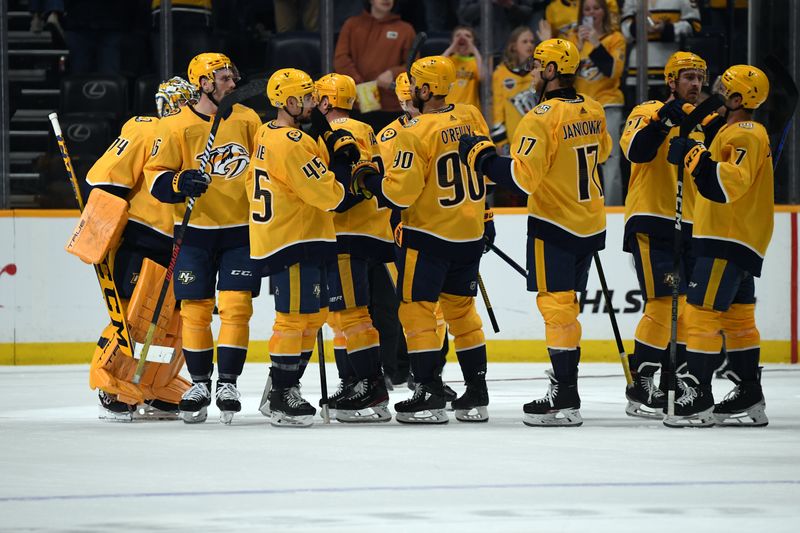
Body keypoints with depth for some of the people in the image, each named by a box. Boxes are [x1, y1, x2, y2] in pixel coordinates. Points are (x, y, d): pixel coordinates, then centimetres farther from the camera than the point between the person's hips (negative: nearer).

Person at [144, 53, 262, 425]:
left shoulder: (247, 120, 4)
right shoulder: (176, 127, -7)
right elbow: (156, 178, -6)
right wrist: (181, 182, -24)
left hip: (241, 230, 2)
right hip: (195, 231, -2)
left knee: (236, 306, -7)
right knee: (196, 308, 2)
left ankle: (228, 382, 0)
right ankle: (199, 383, 15)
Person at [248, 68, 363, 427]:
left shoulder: (266, 135, 11)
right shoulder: (292, 144, -20)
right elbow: (331, 196, -19)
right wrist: (340, 157, -7)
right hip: (293, 243, -11)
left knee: (314, 314, 16)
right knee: (295, 317, -7)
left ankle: (280, 388, 21)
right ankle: (282, 400, -5)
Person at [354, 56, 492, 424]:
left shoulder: (415, 133, -19)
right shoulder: (470, 118, 1)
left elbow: (400, 192, -19)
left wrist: (368, 182, -1)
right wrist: (482, 216, 24)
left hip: (428, 234, -7)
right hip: (470, 235, 7)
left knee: (416, 309, 2)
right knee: (462, 310, 16)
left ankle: (430, 396, -3)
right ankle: (477, 396, 17)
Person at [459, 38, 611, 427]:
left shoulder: (542, 118, -20)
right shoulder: (592, 111, 5)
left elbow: (522, 176, -25)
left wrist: (481, 157, -14)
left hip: (555, 227, -7)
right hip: (590, 225, 7)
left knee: (556, 304, -6)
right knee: (565, 304, 19)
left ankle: (566, 400, -9)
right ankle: (565, 377, 28)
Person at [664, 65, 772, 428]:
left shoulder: (744, 135, -15)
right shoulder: (736, 132, 18)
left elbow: (731, 183, -29)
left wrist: (695, 158, -31)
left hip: (730, 239, -11)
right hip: (736, 238, 11)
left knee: (703, 311, -12)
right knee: (737, 317, 13)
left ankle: (697, 397, -14)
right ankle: (749, 400, 16)